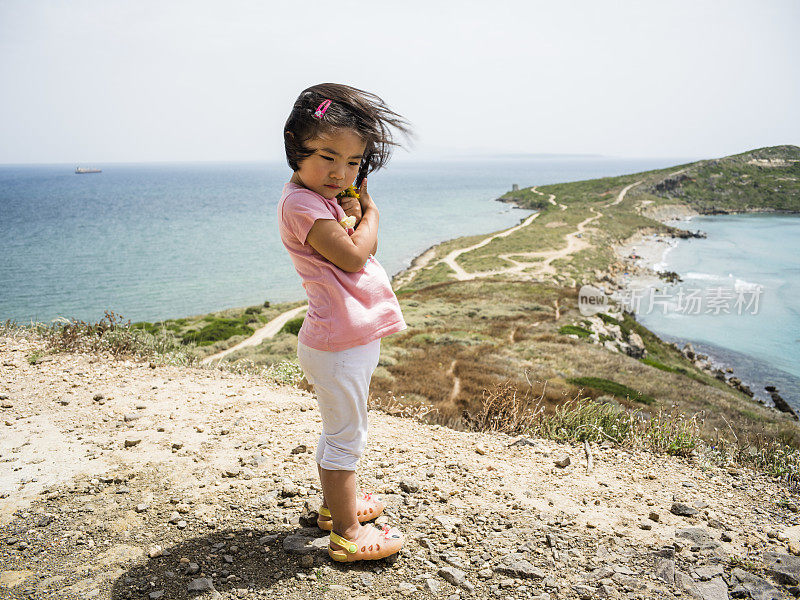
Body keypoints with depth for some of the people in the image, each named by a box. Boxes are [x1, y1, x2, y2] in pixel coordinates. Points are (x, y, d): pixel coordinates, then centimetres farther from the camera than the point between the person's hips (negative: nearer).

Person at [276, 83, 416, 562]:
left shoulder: (326, 198, 13)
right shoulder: (301, 202, -19)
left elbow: (364, 248, 14)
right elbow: (354, 256, -22)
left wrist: (355, 207, 0)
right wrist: (369, 211, -5)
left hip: (354, 337, 10)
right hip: (340, 344, -10)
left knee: (339, 431, 24)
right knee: (346, 438, 1)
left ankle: (335, 504, 42)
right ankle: (347, 534, 16)